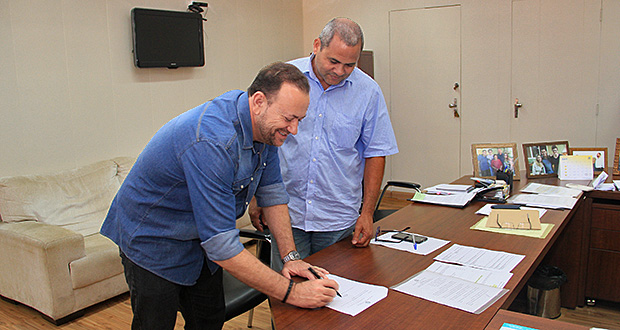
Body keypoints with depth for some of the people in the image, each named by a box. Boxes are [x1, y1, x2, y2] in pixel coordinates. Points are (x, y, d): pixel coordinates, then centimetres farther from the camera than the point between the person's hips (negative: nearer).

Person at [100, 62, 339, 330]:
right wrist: (290, 292, -33)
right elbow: (221, 246, -38)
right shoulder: (211, 143, -39)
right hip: (152, 241, -7)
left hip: (199, 241, 8)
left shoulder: (265, 125, -11)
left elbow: (272, 191, 0)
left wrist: (290, 257, -8)